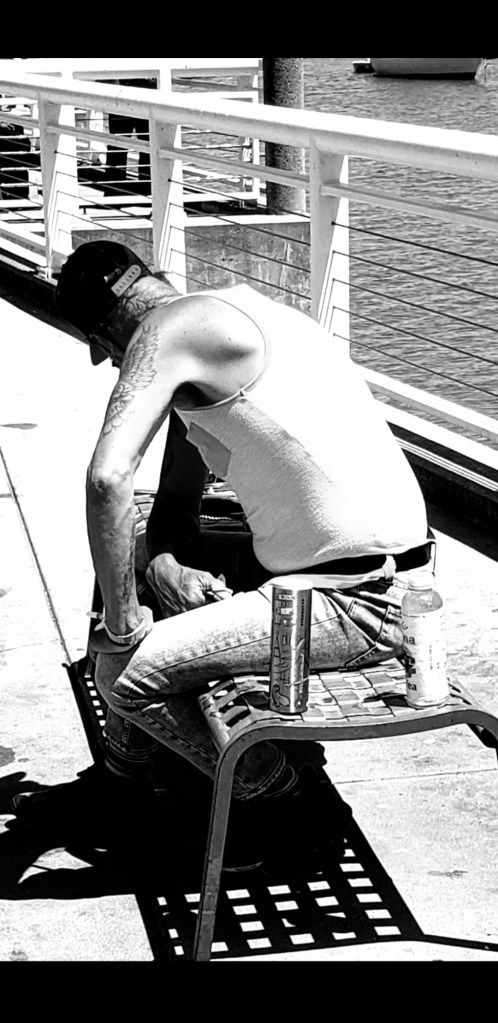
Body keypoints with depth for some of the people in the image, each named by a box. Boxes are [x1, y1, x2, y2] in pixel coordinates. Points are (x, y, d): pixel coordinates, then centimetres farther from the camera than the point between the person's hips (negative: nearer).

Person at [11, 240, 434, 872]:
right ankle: (120, 780, 35)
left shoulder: (167, 328, -13)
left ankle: (292, 802, 10)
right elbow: (177, 498, 22)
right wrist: (164, 561, 1)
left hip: (356, 606, -10)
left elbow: (108, 477, -26)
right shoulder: (212, 338, 17)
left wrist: (121, 624, -16)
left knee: (124, 673, -8)